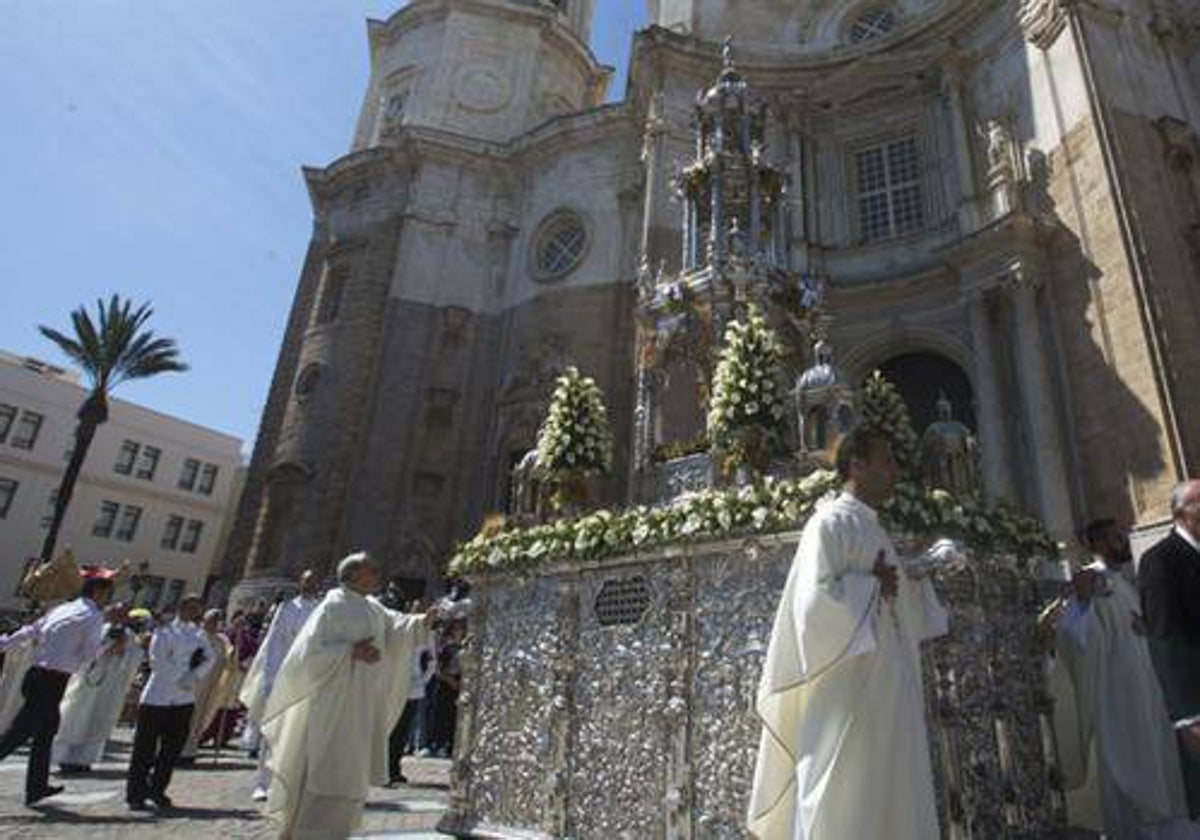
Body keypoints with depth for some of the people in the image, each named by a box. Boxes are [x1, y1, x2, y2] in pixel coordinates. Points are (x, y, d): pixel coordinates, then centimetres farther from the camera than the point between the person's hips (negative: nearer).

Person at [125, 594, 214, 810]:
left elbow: (210, 658, 4)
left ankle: (157, 790, 20)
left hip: (184, 699, 4)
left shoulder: (199, 634, 12)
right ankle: (135, 795, 13)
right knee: (145, 748, 1)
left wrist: (194, 676, -11)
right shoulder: (164, 631, -2)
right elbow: (157, 662, -10)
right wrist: (180, 678, -11)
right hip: (157, 697, -4)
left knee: (173, 748, 7)